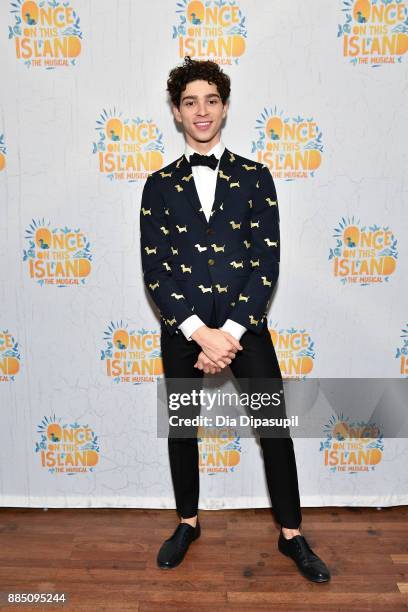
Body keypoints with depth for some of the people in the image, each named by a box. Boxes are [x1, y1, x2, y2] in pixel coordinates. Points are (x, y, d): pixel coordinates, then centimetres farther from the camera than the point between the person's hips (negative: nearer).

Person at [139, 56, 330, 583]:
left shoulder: (255, 177, 3)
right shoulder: (159, 185, 5)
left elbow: (267, 263, -4)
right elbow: (153, 269, -4)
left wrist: (230, 332, -14)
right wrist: (200, 333, -14)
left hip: (244, 324, -1)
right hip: (182, 328, 1)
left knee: (275, 427, 4)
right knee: (181, 429, 13)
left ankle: (291, 535, 27)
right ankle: (188, 523, 38)